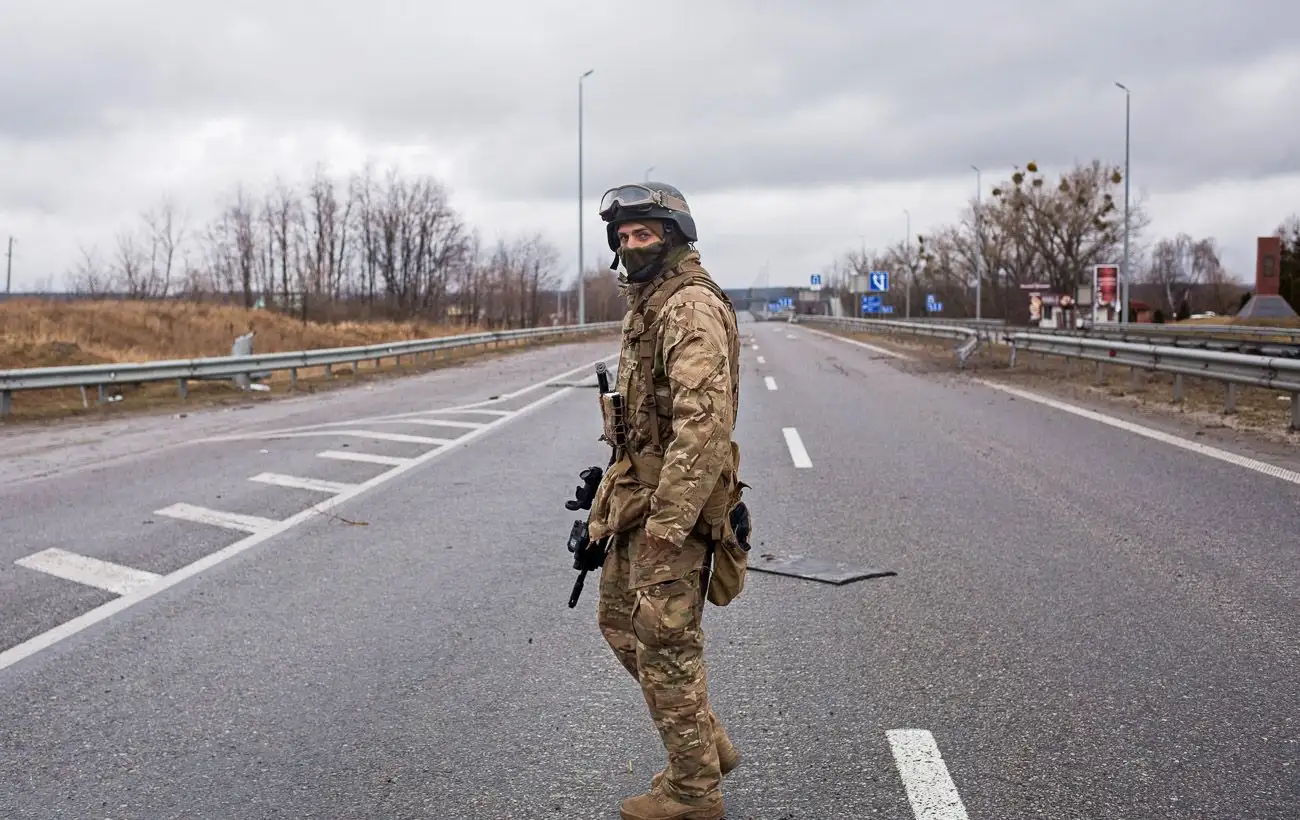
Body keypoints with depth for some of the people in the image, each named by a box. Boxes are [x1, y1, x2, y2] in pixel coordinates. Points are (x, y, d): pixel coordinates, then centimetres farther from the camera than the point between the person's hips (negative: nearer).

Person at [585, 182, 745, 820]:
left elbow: (705, 421, -26)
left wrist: (668, 520, -28)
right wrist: (612, 498, 23)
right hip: (639, 500, 11)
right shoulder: (646, 307, 15)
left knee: (665, 646, -2)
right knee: (619, 621, 19)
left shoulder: (691, 307, -17)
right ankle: (707, 744, 29)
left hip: (672, 504, -11)